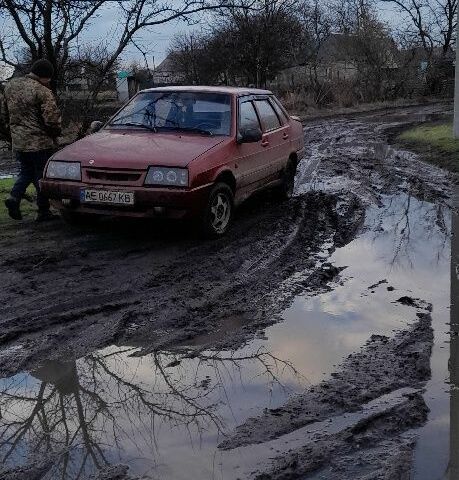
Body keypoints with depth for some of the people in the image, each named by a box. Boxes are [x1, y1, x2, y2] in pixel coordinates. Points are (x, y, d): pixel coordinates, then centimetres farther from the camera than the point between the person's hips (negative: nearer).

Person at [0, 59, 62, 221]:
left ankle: (15, 197, 2)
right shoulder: (42, 92, -17)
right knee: (42, 177, 6)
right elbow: (52, 119, -18)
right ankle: (43, 211, 11)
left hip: (18, 142, 6)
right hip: (40, 142, -6)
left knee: (26, 172, 22)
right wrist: (55, 133, 1)